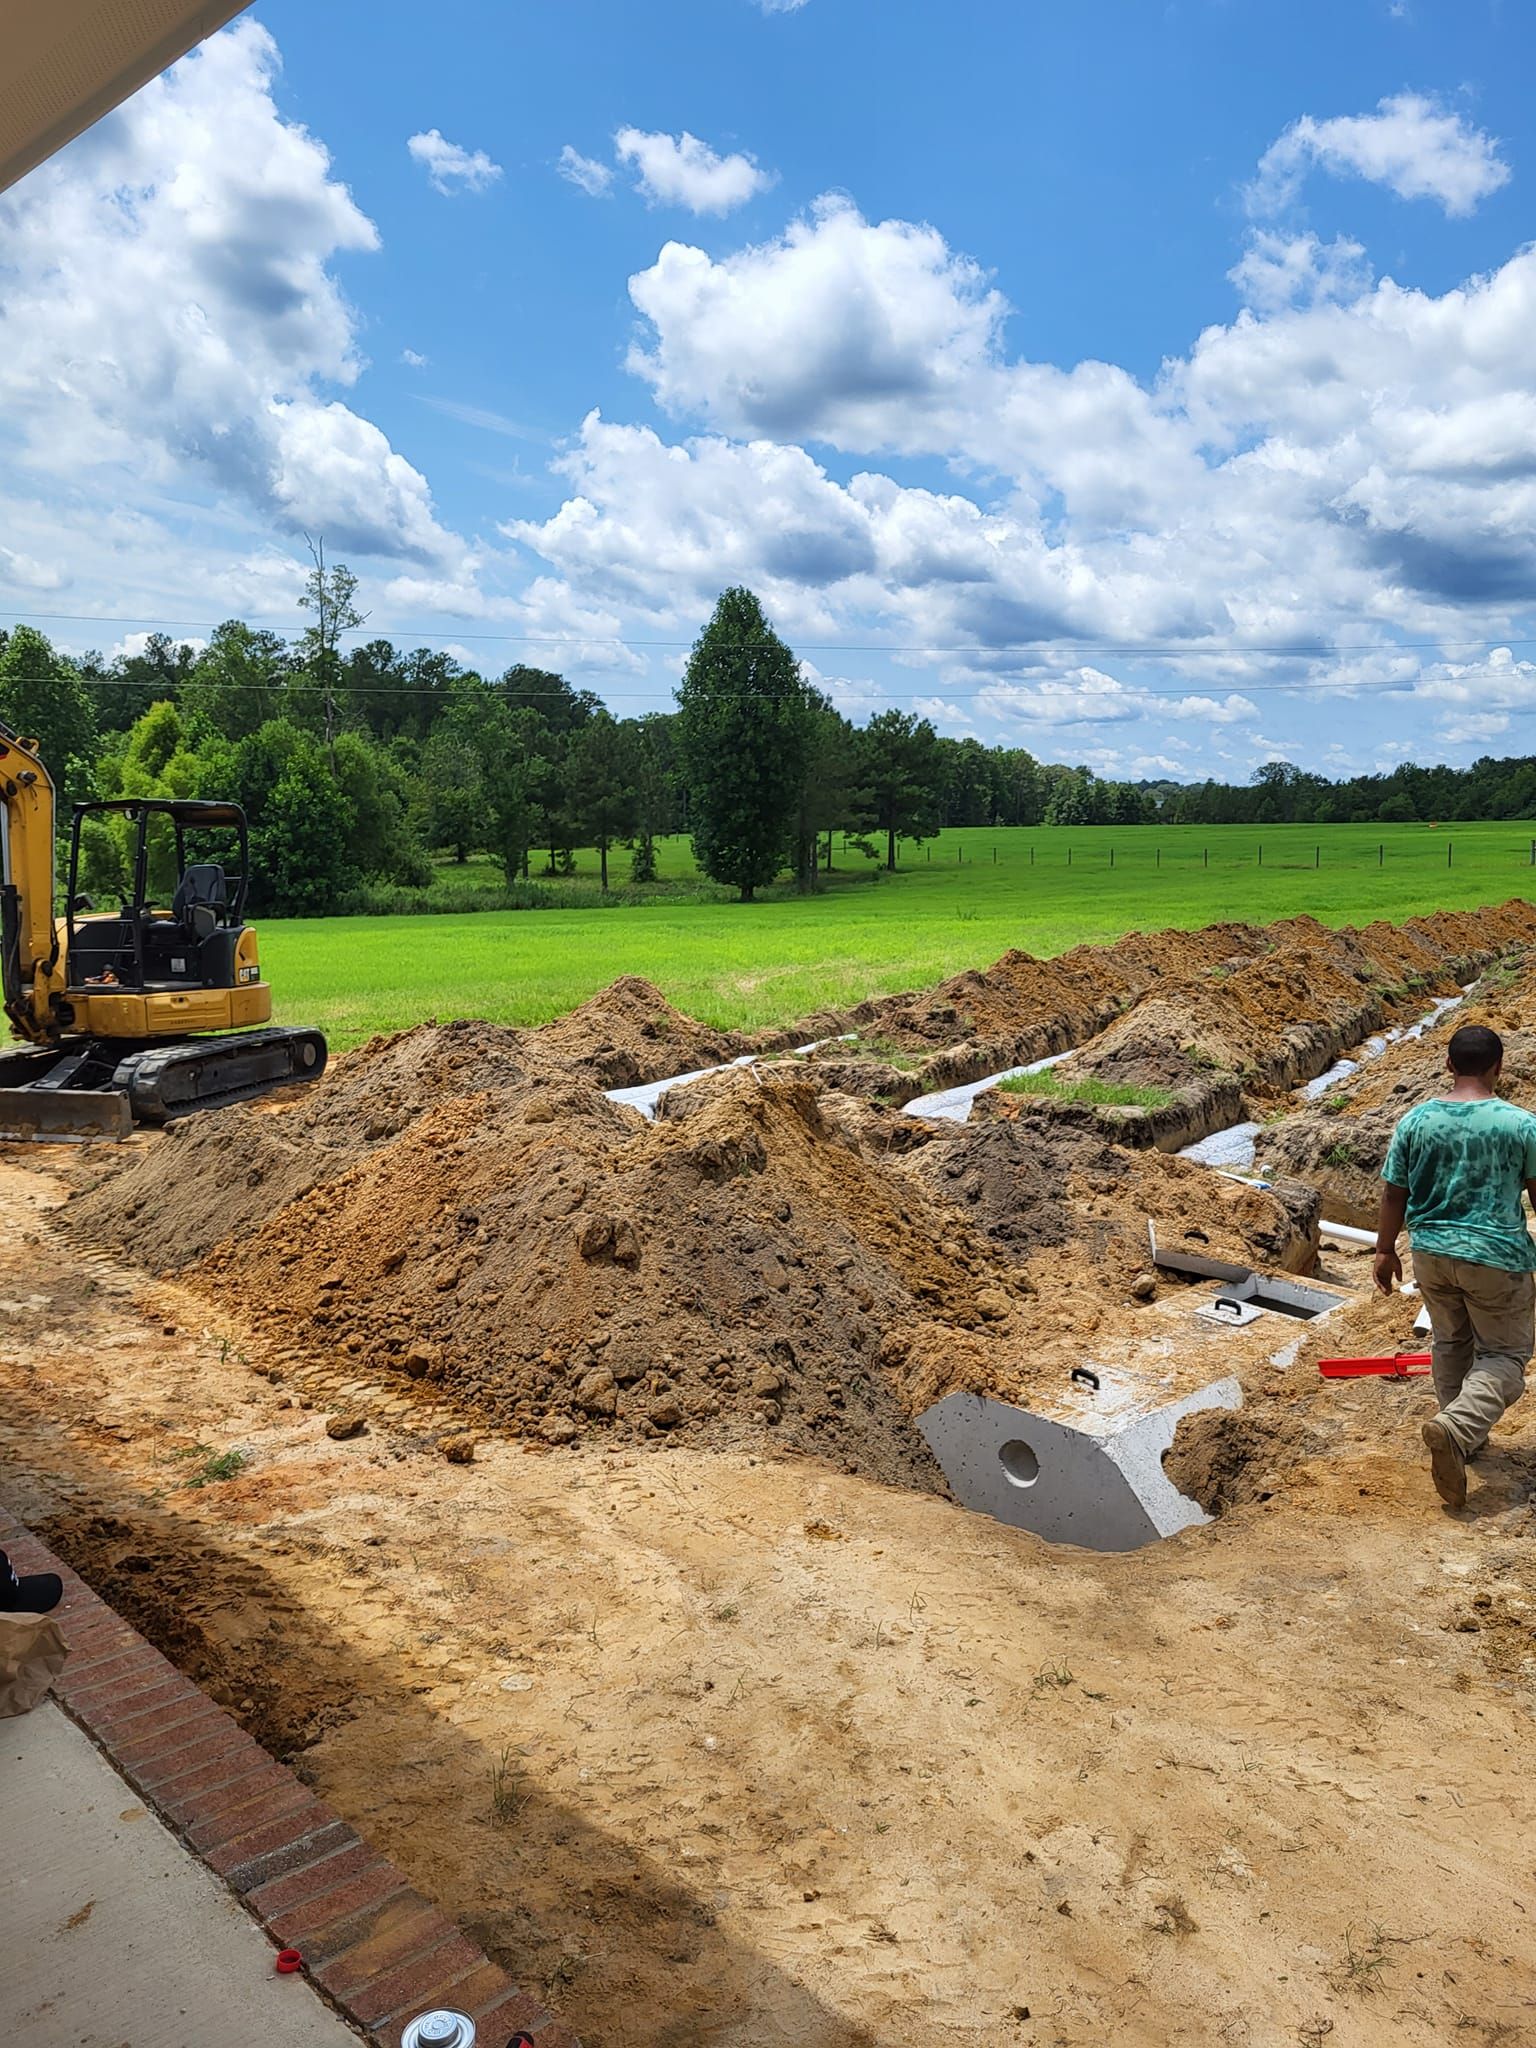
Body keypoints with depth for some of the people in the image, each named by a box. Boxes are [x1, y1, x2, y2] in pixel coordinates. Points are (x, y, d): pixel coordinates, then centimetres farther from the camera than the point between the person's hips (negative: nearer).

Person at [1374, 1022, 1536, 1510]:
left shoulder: (1416, 1120, -6)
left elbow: (1393, 1194, 0)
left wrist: (1385, 1250, 12)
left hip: (1431, 1254, 4)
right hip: (1496, 1257, -3)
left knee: (1450, 1343, 22)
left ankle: (1462, 1436, 32)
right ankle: (1457, 1427, -13)